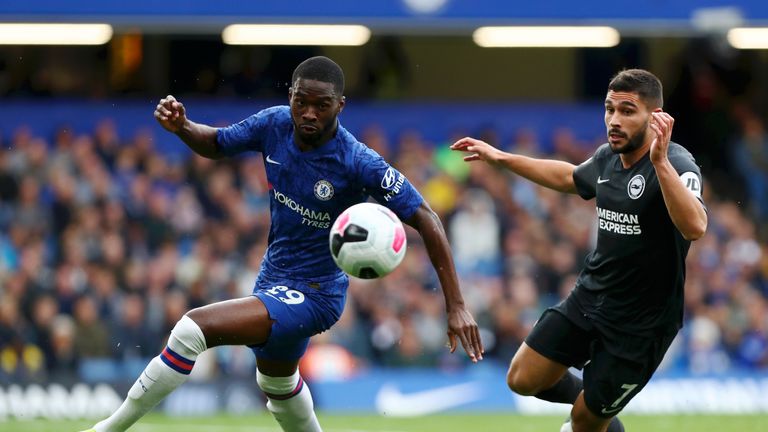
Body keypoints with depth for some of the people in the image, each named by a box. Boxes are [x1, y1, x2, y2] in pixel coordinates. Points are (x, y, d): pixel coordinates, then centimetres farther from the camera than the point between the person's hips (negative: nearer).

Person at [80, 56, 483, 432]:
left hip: (312, 295, -8)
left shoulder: (359, 163, -27)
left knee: (193, 329, -24)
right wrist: (181, 127, -17)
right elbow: (216, 143, 7)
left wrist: (456, 306, -26)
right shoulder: (274, 124, -11)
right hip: (274, 277, 8)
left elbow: (425, 220, -23)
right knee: (277, 382, 32)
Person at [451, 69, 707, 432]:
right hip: (588, 297, 7)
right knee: (523, 380, 8)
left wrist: (660, 162, -52)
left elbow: (694, 226, -43)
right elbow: (569, 177, 25)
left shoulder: (675, 164, -23)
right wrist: (500, 158, 26)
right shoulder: (607, 158, 0)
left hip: (641, 324, -7)